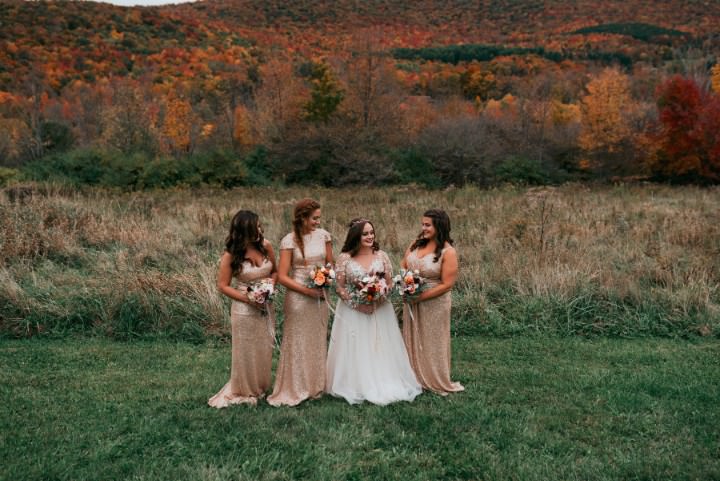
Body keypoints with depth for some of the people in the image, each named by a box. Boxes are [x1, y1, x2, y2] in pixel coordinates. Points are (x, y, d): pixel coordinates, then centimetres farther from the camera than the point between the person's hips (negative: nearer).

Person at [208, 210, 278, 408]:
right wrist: (248, 299, -20)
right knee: (246, 352, 10)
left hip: (265, 308, 4)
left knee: (264, 349, 15)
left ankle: (260, 387, 37)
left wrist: (272, 281, -13)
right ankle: (243, 391, 31)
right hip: (245, 309, -4)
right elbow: (223, 285, -10)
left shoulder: (265, 246, -5)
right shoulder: (231, 255, -15)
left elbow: (275, 271, 9)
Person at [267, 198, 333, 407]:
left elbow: (330, 264, 13)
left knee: (318, 341, 14)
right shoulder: (289, 241, -11)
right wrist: (306, 290, -16)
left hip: (320, 296, 4)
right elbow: (282, 276, -12)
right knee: (297, 343, 4)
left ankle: (316, 386, 29)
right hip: (298, 297, -4)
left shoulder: (323, 235, 1)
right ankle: (294, 389, 19)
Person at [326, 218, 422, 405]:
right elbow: (340, 288, -3)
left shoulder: (381, 256, 1)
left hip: (379, 311, 2)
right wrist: (357, 304, -15)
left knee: (381, 350, 5)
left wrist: (377, 301, -14)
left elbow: (389, 284, 3)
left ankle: (384, 385, 18)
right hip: (353, 312, -2)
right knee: (355, 351, 1)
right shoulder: (345, 258, -5)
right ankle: (356, 388, 13)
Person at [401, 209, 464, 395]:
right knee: (412, 339, 17)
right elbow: (403, 265, 13)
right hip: (411, 301, 6)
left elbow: (446, 284, -19)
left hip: (433, 303, -6)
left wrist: (421, 297, -21)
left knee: (432, 342, 9)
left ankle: (436, 382, 27)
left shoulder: (448, 252, -16)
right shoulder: (416, 244, 1)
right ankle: (415, 378, 34)